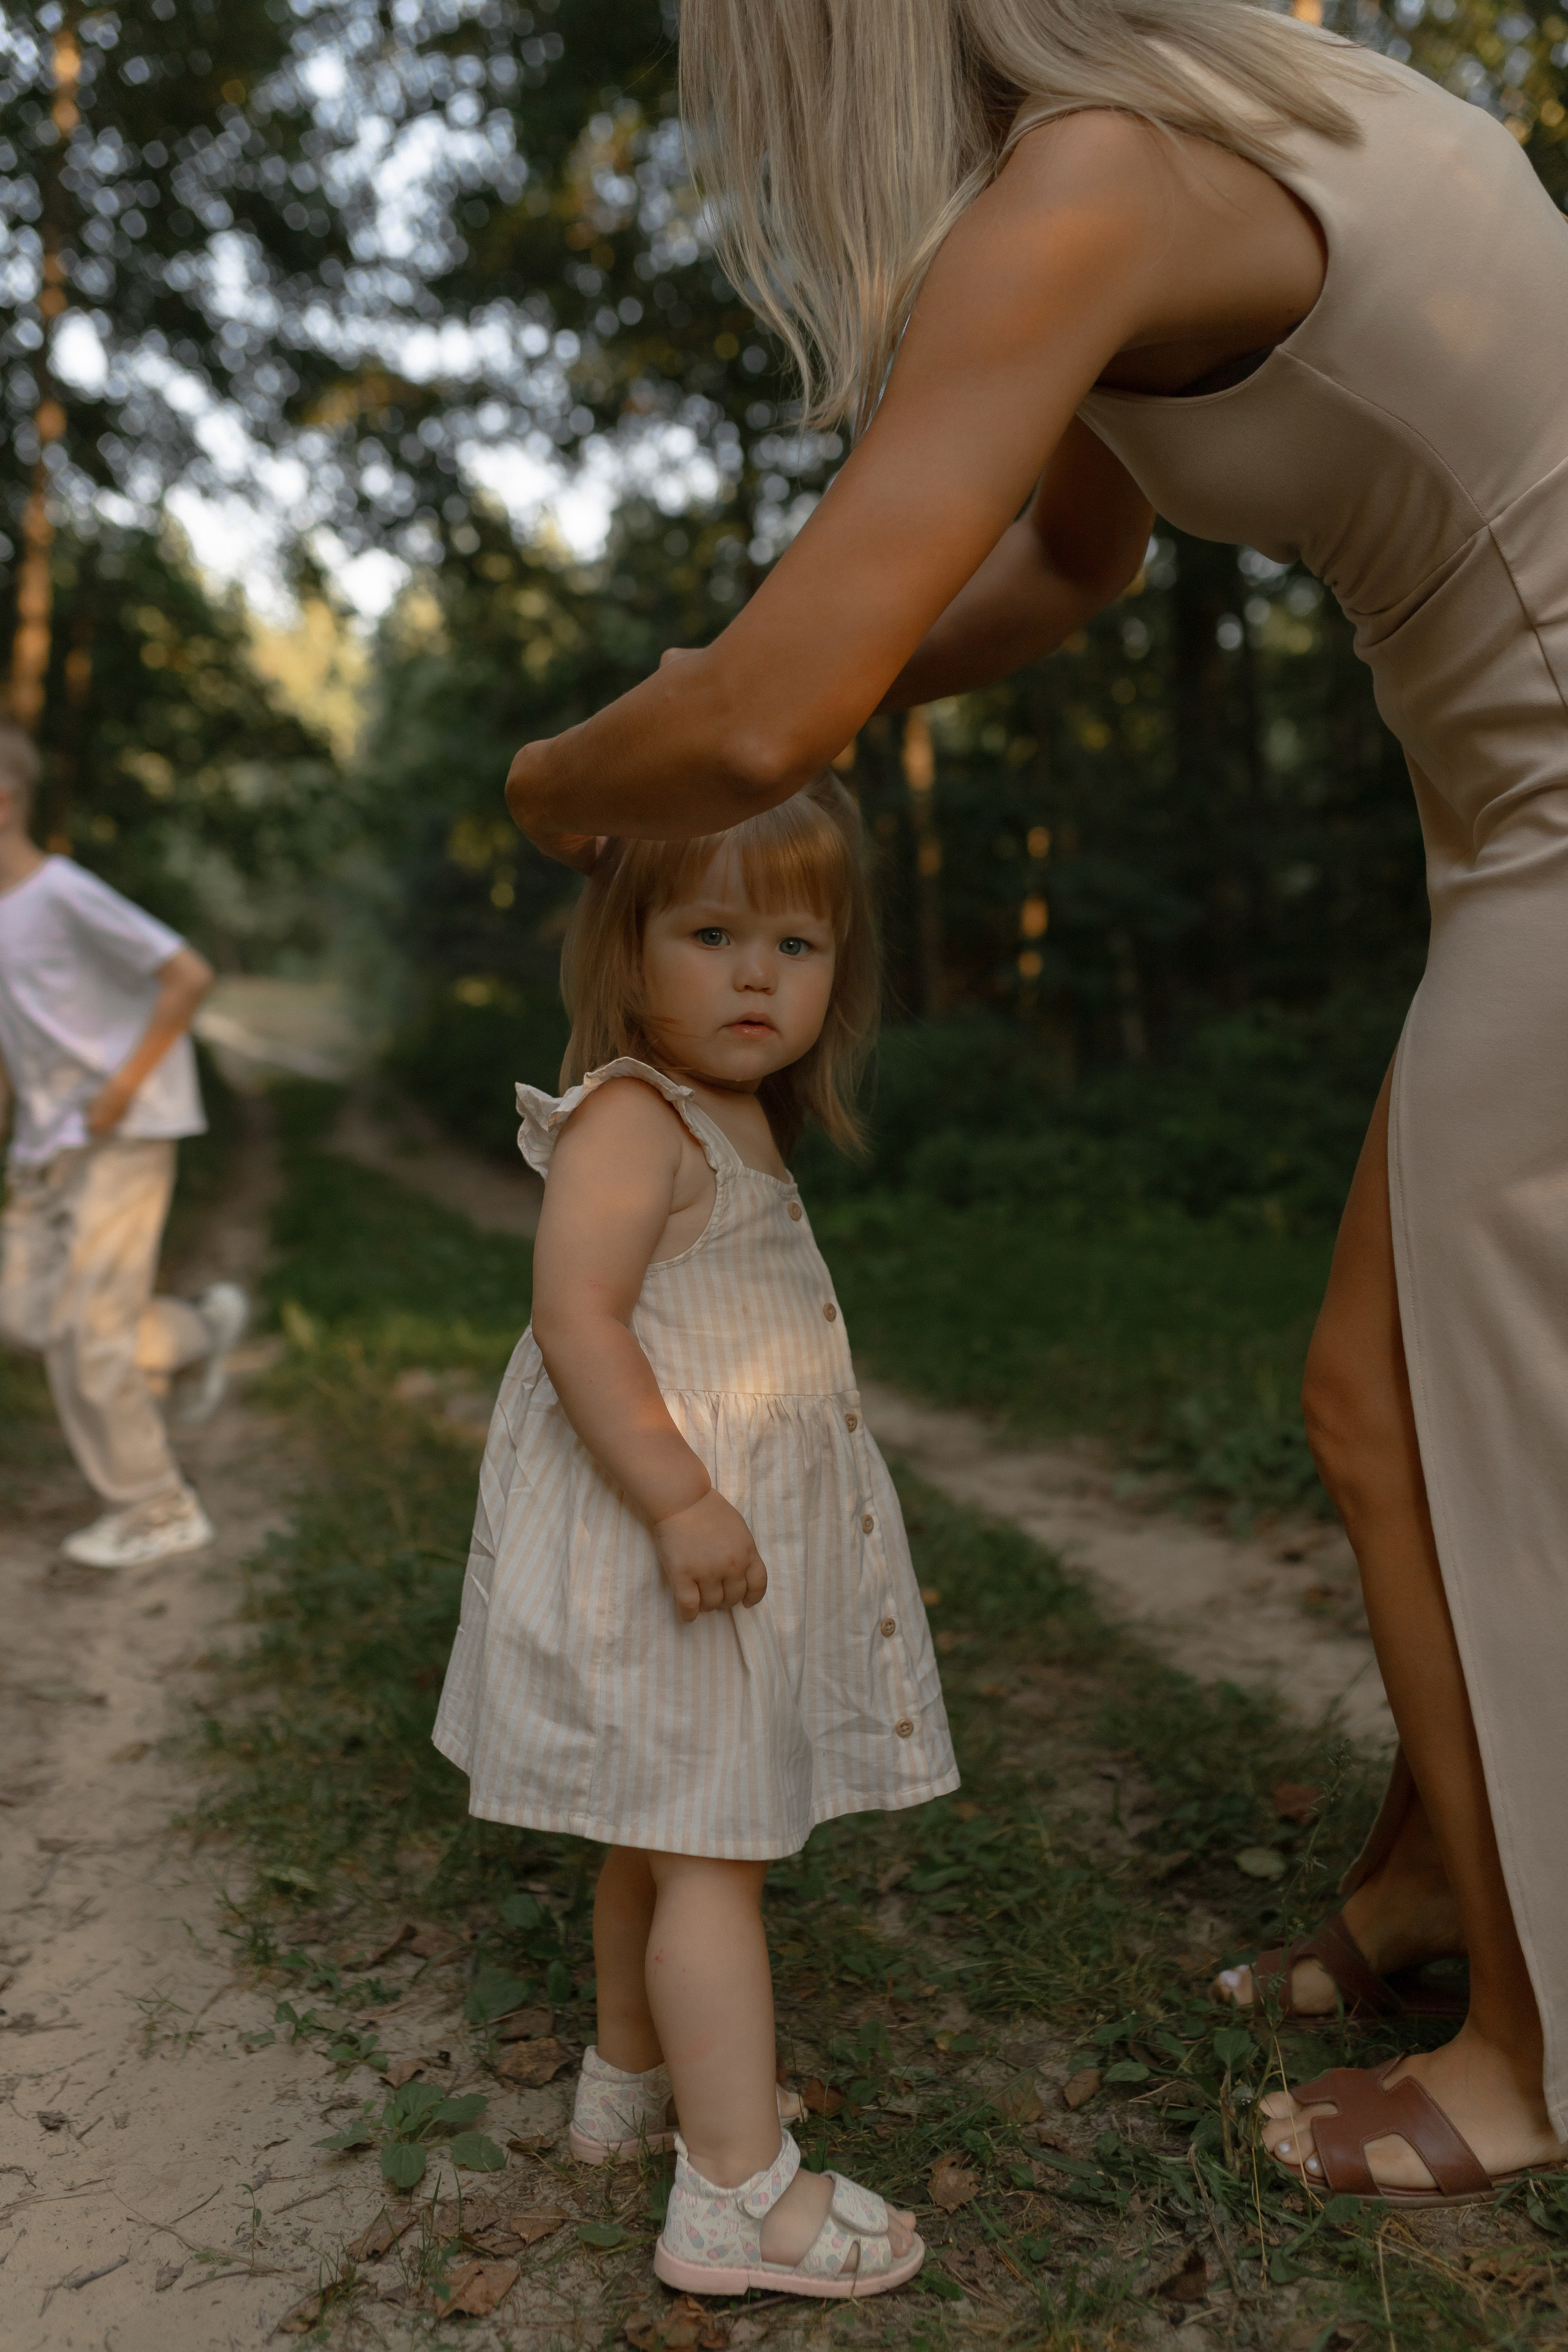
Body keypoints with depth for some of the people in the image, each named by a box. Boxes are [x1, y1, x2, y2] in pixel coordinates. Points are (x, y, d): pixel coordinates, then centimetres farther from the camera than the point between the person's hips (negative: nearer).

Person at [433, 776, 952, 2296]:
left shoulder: (740, 1120, 13)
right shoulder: (631, 1117, -18)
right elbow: (575, 1317, -27)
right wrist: (679, 1498, -31)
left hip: (730, 1532, 10)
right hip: (660, 1543, -10)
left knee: (663, 1837, 22)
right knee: (709, 1853, -3)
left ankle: (631, 2078, 39)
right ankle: (736, 2192, 9)